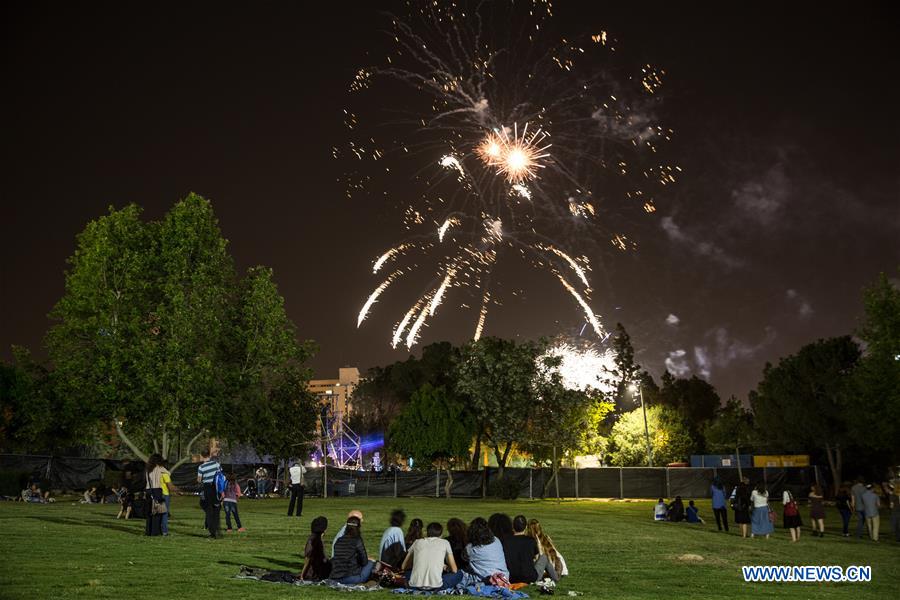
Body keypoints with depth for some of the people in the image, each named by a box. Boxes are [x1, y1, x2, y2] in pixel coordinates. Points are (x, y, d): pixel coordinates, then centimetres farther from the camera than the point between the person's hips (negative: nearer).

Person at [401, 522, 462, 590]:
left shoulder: (417, 542, 21)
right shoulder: (445, 543, 15)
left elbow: (404, 567, 28)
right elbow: (454, 570, 17)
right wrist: (447, 569, 40)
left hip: (415, 585, 3)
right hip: (436, 585, -3)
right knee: (459, 575, 20)